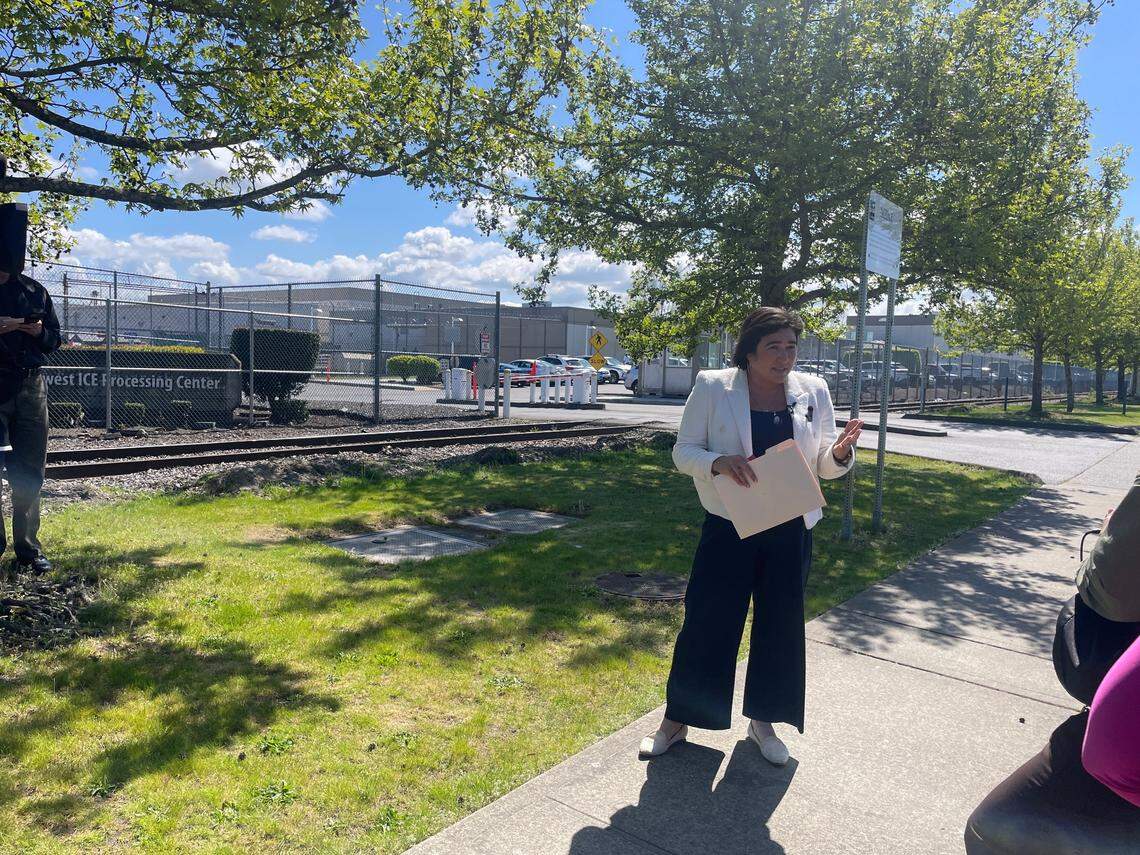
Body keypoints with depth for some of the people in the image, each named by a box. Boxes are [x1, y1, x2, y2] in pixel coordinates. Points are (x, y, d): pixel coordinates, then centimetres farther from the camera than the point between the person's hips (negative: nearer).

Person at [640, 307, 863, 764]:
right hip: (728, 526, -3)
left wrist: (840, 453, -16)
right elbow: (684, 450, -4)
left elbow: (823, 465, 7)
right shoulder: (712, 387, -6)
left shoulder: (813, 391, 3)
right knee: (707, 622, 4)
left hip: (790, 531, 3)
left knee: (780, 625, 13)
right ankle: (676, 720, 24)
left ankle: (763, 720, 34)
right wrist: (717, 462, -25)